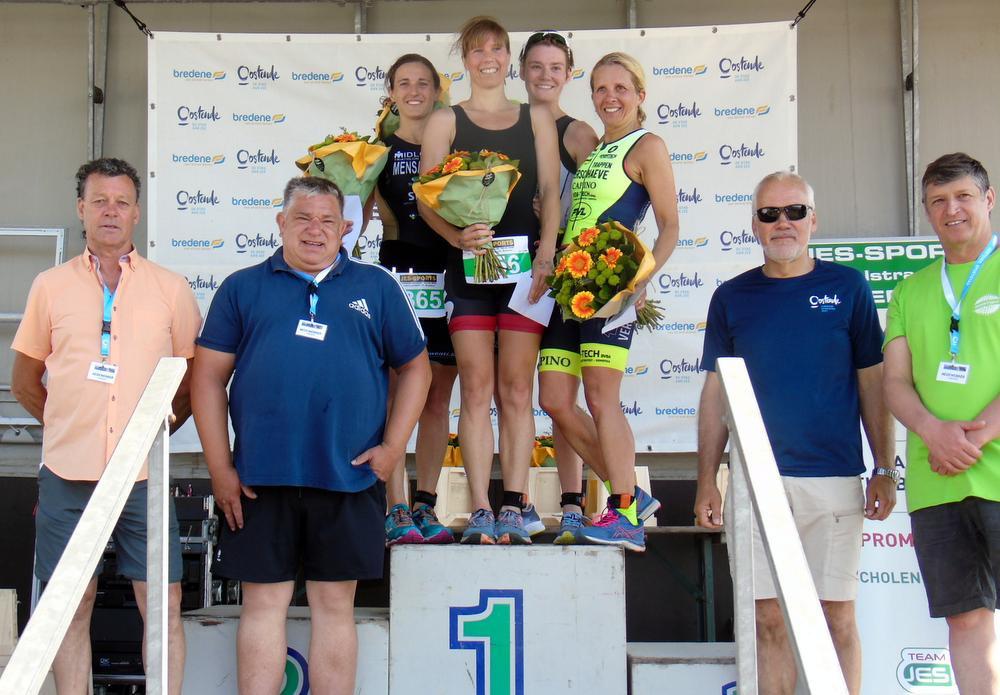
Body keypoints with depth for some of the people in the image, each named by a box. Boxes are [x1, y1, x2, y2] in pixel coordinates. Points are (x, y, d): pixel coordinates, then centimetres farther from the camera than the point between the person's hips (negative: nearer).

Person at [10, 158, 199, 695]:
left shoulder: (171, 288, 7)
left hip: (145, 474, 0)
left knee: (163, 604, 0)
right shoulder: (51, 286, 8)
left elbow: (197, 377, 13)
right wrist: (69, 426, 10)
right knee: (72, 605, 6)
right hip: (68, 474, 1)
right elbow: (24, 382, 16)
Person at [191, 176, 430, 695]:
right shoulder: (242, 288, 9)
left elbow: (415, 367, 13)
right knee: (264, 603, 5)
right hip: (260, 478, 0)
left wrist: (392, 447, 2)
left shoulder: (376, 287, 11)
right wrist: (220, 467, -1)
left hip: (348, 477, 0)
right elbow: (208, 377, 6)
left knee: (335, 604, 8)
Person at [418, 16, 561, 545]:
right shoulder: (445, 121, 9)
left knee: (516, 389, 0)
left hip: (524, 262, 1)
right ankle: (480, 512, -1)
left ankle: (513, 509, 2)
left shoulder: (536, 118, 15)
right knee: (477, 389, -3)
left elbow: (551, 192, 8)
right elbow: (426, 199, 1)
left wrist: (545, 256, -6)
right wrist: (456, 235, -18)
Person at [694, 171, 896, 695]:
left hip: (835, 479, -1)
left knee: (837, 617, 2)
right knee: (770, 618, 3)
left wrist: (885, 470, 2)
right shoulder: (732, 297, 8)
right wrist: (706, 481, 4)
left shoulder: (846, 286, 5)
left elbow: (872, 384, 7)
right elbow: (715, 394, 10)